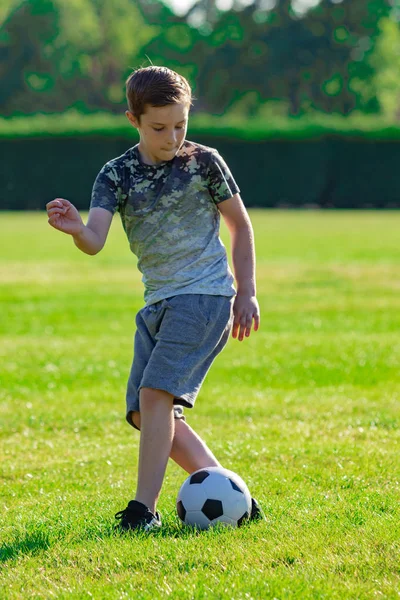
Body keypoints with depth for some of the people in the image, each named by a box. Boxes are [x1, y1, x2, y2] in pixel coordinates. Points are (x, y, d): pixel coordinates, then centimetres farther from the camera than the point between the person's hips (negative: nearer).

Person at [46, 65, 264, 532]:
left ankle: (144, 507, -18)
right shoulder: (117, 174, 2)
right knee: (144, 412, 2)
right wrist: (75, 229, -36)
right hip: (158, 301, 6)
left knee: (155, 393, -19)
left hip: (205, 295, -6)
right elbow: (95, 242, -12)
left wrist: (245, 294, 4)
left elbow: (240, 226, 7)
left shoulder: (204, 162, -4)